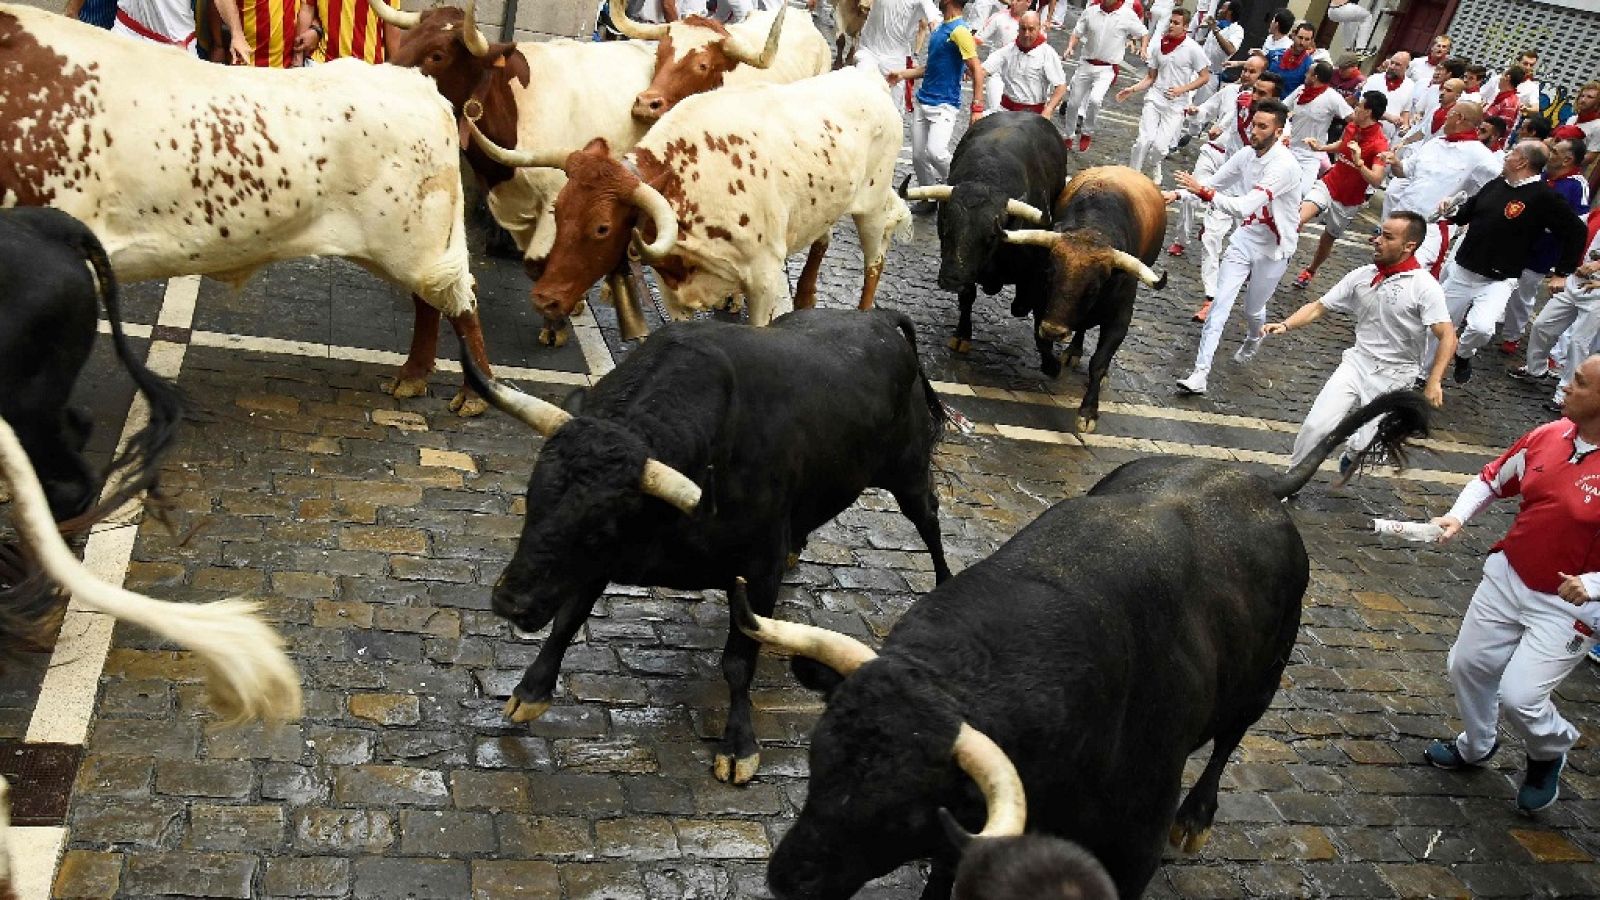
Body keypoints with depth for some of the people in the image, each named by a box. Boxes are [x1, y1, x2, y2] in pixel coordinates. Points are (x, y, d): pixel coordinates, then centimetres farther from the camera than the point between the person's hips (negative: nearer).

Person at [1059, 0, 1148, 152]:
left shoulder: (1128, 15, -10)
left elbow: (1143, 34, 5)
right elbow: (1077, 33, 5)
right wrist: (1070, 48, -11)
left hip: (1107, 69, -3)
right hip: (1086, 64, 3)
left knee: (1095, 100, -26)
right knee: (1073, 103, 12)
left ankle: (1087, 133, 0)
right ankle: (1068, 136, 35)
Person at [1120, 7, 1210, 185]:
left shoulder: (1193, 49, -6)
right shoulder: (1159, 47, 5)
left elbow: (1205, 77, -2)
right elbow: (1150, 78, 12)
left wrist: (1181, 89, -14)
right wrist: (1132, 89, -3)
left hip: (1176, 105, -2)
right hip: (1155, 99, 2)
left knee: (1159, 145, -11)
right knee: (1144, 140, -13)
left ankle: (1153, 166, 23)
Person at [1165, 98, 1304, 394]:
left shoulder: (1284, 166, -28)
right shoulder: (1247, 154, -7)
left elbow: (1244, 207, -37)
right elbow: (1211, 183, 4)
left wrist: (1202, 191, -41)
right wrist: (1177, 194, -13)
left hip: (1273, 249, -5)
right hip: (1244, 239, 5)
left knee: (1253, 309, 14)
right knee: (1221, 303, -6)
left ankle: (1255, 339, 51)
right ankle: (1200, 374, -7)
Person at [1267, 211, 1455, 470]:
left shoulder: (1425, 286, -14)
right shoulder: (1362, 276, 0)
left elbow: (1447, 337, -19)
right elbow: (1318, 307, 4)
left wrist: (1434, 383, -28)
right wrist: (1286, 325, -13)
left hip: (1393, 376, -3)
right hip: (1357, 362, 3)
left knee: (1361, 446, -3)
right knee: (1316, 425, -12)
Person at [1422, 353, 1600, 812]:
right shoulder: (1546, 436, -7)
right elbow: (1492, 479, 10)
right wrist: (1458, 516, -5)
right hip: (1507, 577, 6)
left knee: (1519, 696, -9)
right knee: (1468, 665, 17)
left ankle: (1550, 754, 27)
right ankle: (1476, 746, 46)